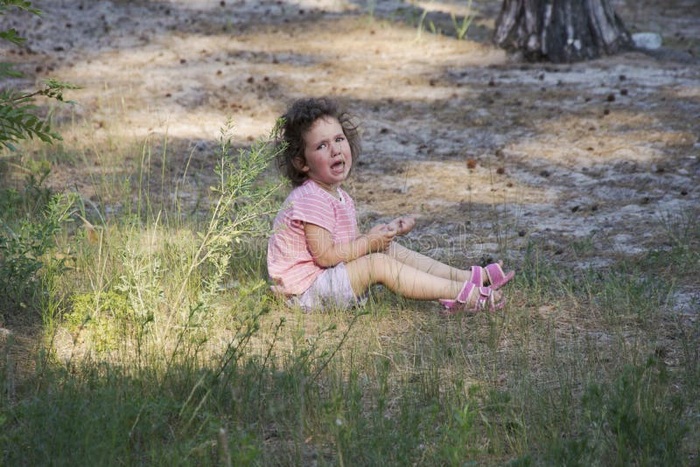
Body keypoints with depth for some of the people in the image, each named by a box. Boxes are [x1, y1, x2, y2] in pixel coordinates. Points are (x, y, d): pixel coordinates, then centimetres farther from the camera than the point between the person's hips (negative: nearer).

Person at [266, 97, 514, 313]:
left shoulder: (338, 196, 12)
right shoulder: (311, 199, -21)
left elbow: (348, 244, 11)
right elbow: (325, 255, -25)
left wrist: (387, 231, -2)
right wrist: (369, 242, -16)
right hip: (306, 291, -11)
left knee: (391, 249, 8)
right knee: (378, 263, -22)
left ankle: (465, 276, 3)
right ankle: (460, 295, -25)